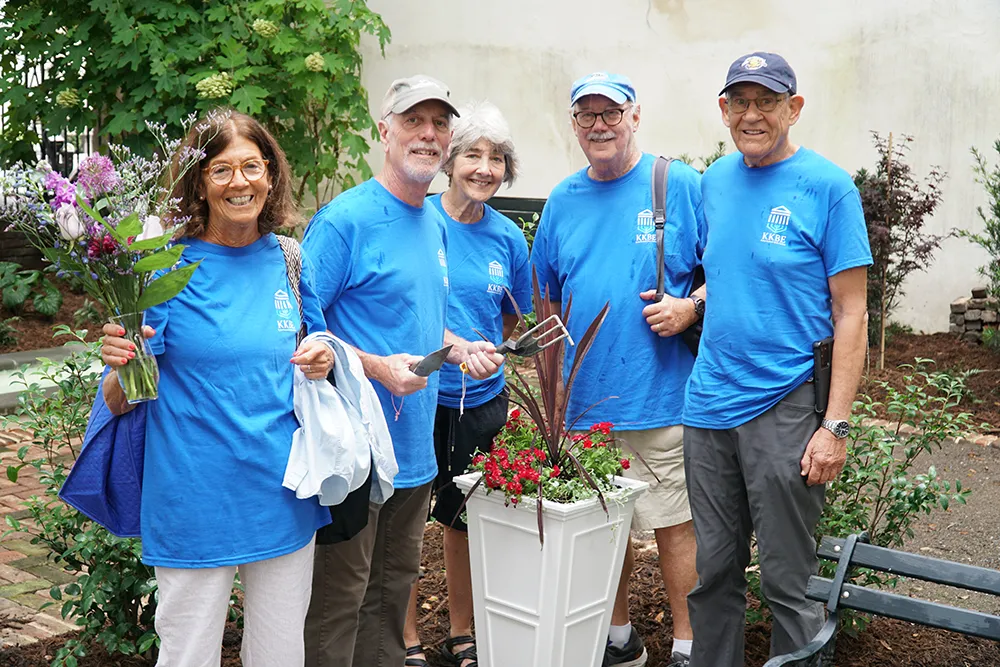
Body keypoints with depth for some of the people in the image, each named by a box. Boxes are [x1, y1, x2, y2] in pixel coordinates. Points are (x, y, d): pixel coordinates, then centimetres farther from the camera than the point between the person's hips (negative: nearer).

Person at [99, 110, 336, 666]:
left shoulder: (289, 261, 3)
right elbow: (120, 401, -6)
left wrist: (323, 359, -6)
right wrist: (123, 369, -28)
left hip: (283, 496, 4)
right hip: (195, 507, -3)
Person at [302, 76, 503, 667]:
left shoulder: (436, 224, 11)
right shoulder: (346, 219, -14)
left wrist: (463, 349, 6)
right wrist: (375, 367, -24)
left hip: (416, 446, 8)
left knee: (395, 586, 21)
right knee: (339, 598, 4)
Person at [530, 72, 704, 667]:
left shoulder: (681, 185, -3)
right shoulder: (563, 201, 10)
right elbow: (548, 304, 17)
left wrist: (691, 307, -19)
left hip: (660, 400, -4)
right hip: (584, 402, 5)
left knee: (674, 525, 2)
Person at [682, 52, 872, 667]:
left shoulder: (827, 186, -8)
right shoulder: (715, 181, 9)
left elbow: (850, 315, -10)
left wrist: (836, 425, -15)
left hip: (785, 408, -5)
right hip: (709, 405, 5)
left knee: (787, 581, 5)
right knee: (714, 572, 15)